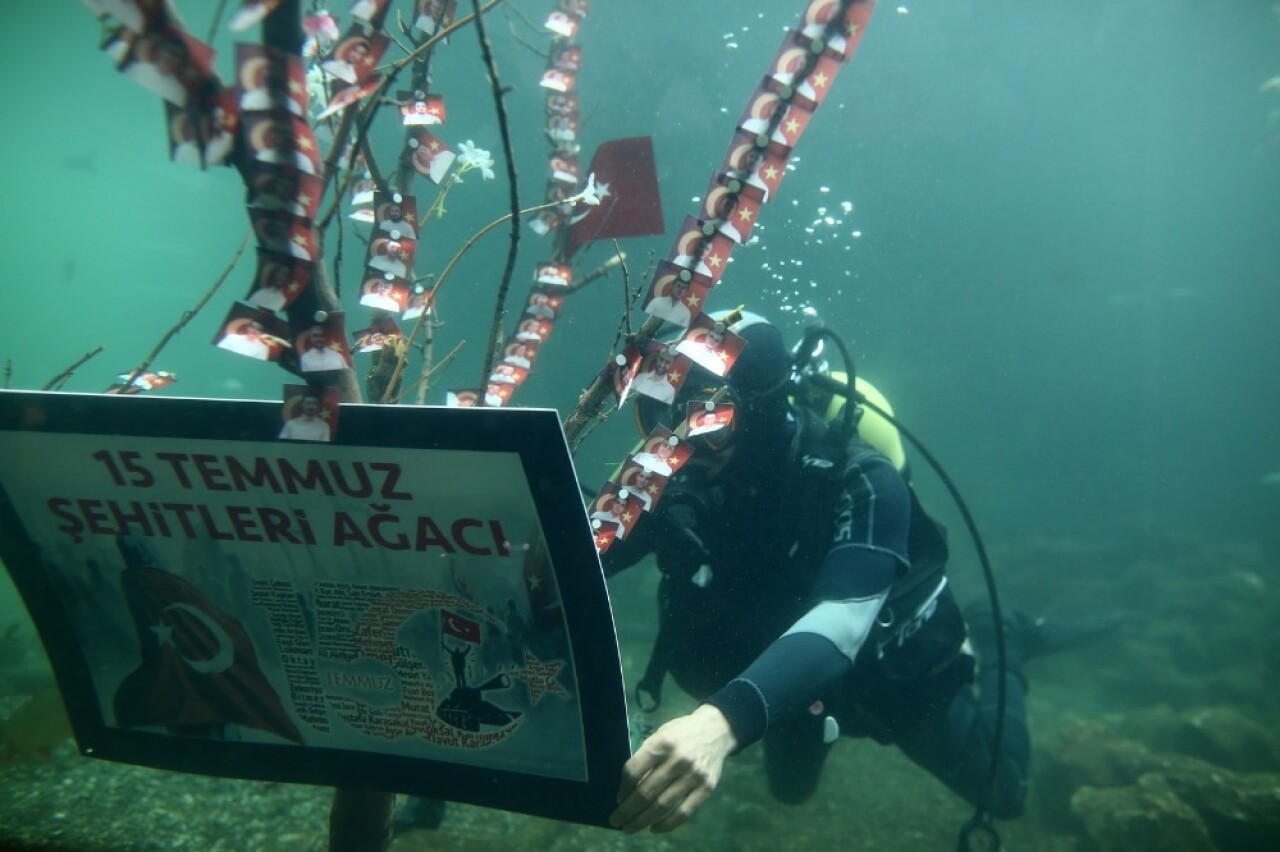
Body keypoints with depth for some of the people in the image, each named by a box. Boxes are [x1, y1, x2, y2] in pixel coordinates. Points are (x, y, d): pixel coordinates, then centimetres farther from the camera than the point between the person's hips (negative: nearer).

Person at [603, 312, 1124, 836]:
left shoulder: (859, 484, -41)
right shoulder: (682, 475, -26)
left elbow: (837, 627, -57)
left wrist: (724, 720, -74)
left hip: (891, 666, -4)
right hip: (791, 670, 4)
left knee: (1000, 793, 17)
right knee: (789, 790, 29)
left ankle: (997, 646, 37)